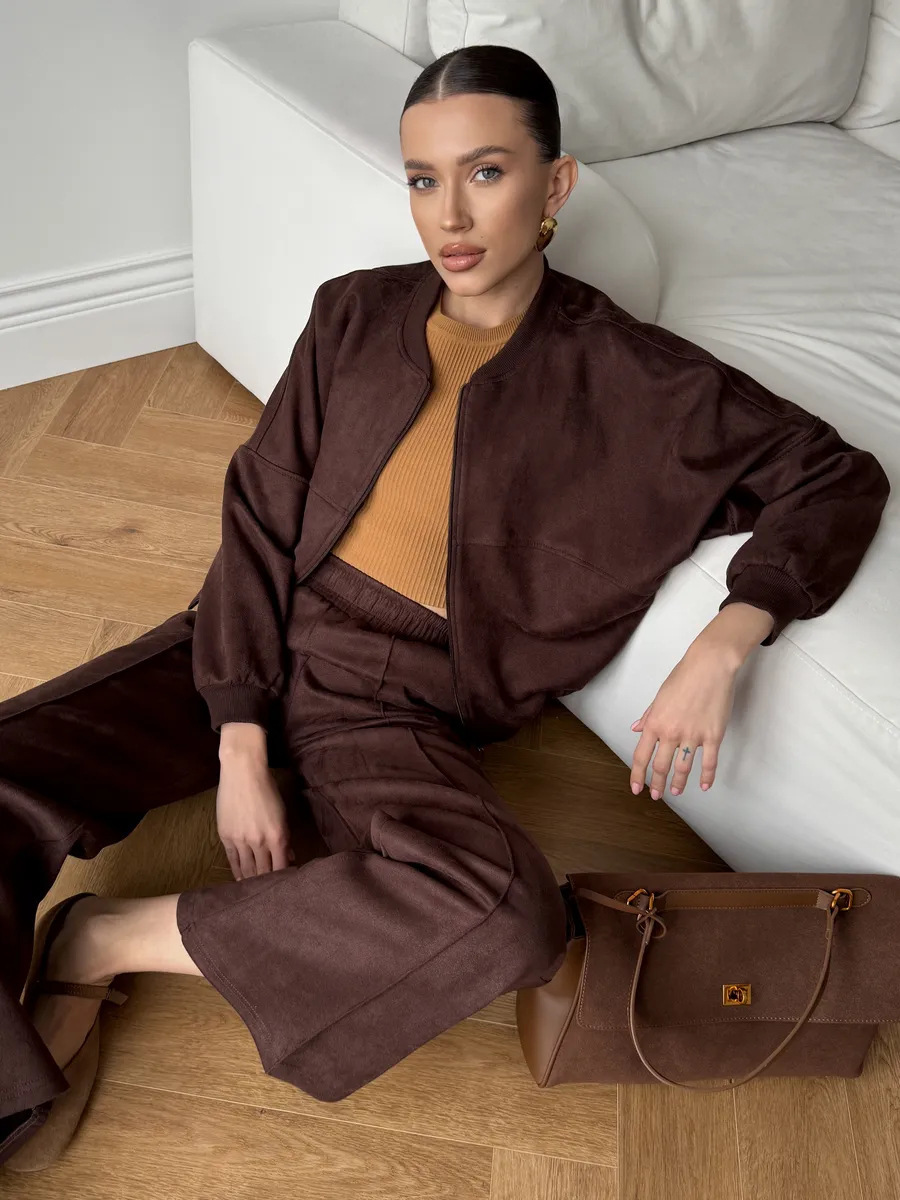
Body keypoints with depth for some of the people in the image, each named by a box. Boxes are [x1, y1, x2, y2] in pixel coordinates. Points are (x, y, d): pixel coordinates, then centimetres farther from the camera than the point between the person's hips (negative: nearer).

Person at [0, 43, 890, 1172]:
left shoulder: (632, 380, -2)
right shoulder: (355, 315, 5)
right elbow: (260, 516, 1)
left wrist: (723, 645, -14)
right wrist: (241, 746, -10)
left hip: (397, 703, -2)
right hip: (258, 645, 3)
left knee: (511, 918, -34)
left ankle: (99, 940, -18)